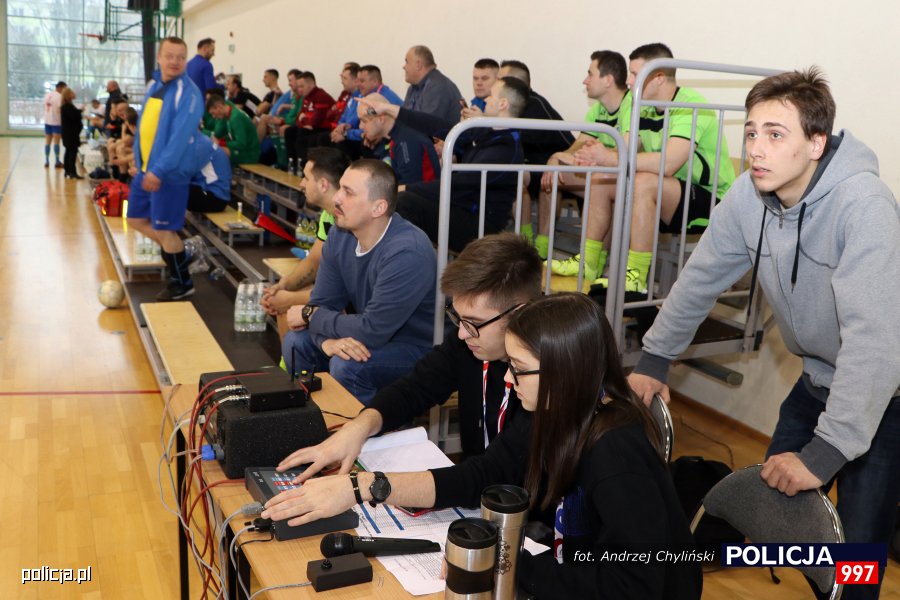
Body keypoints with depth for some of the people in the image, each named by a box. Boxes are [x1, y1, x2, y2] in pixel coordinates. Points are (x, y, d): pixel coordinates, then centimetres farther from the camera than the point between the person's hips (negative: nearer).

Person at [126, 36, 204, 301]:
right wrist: (139, 160, 13)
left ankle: (182, 283, 17)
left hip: (169, 173, -8)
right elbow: (144, 125, 17)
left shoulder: (188, 93, -16)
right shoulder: (154, 85, 10)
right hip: (145, 169, 8)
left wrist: (159, 170, -27)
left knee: (163, 229, -1)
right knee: (136, 219, 16)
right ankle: (177, 255, 34)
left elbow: (180, 136, -23)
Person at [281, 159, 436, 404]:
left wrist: (309, 315, -15)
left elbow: (371, 331, -29)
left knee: (347, 366, -29)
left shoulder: (407, 253, -30)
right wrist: (327, 340, -26)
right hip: (373, 335, 8)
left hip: (418, 348, -8)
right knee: (296, 342, -2)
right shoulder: (340, 234, -4)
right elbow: (322, 302, -2)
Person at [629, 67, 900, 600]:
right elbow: (701, 278, 2)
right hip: (819, 378, 6)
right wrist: (654, 361, 0)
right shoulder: (749, 196, -11)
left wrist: (824, 453, -35)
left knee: (857, 544, -6)